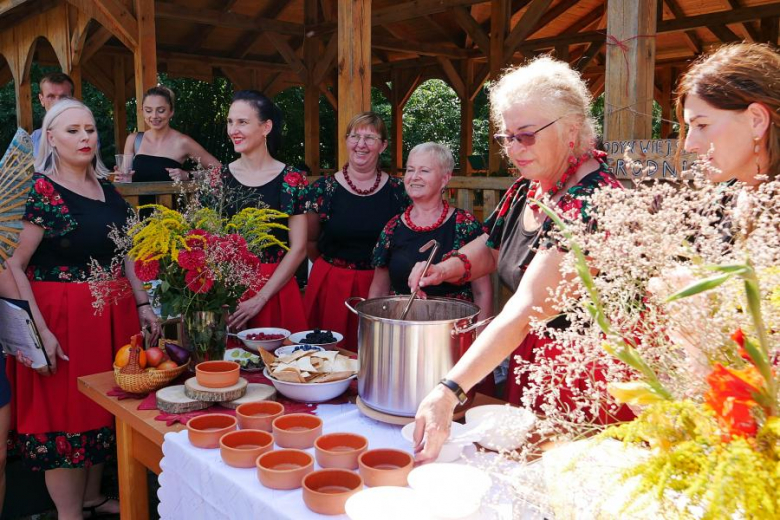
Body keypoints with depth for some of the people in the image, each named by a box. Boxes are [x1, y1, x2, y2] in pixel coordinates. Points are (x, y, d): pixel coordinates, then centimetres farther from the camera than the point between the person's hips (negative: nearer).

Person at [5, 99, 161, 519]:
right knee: (65, 413, 2)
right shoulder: (40, 192, -10)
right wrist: (40, 330, -20)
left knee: (105, 409, 14)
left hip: (113, 314, 7)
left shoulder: (107, 191, 9)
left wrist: (142, 305, 11)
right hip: (62, 318, -6)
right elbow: (14, 266, -14)